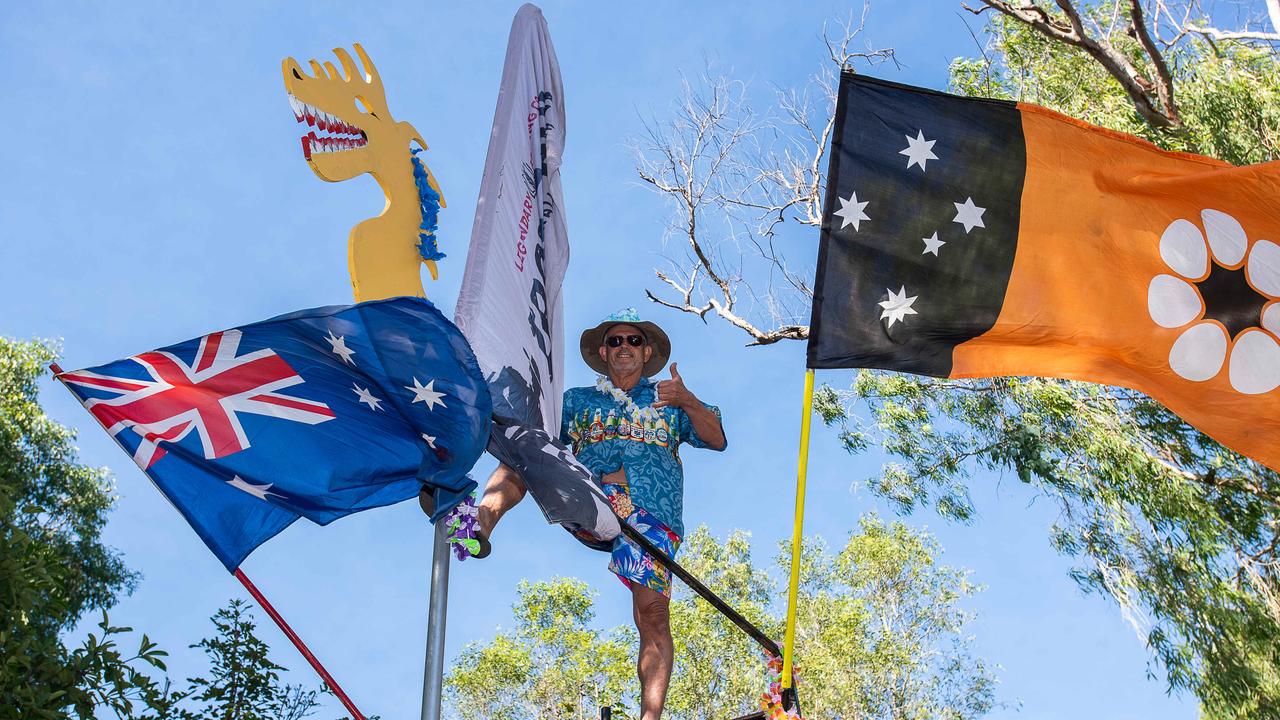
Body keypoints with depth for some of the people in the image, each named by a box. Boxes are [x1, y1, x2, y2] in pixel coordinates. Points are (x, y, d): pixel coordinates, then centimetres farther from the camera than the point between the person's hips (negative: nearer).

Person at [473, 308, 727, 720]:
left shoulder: (667, 401, 25)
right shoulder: (578, 400, 29)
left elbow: (717, 440, 12)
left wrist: (688, 403, -6)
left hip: (651, 515, -1)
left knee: (653, 612, -18)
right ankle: (483, 518, -45)